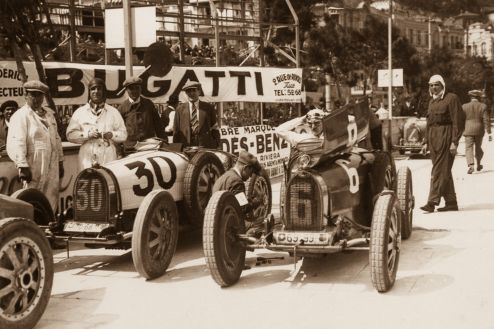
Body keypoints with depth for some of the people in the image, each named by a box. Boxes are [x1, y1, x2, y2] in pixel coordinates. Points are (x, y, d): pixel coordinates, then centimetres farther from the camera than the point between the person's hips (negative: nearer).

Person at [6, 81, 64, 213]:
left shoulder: (49, 114, 16)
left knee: (51, 202, 9)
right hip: (33, 169, -7)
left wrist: (60, 162, 18)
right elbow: (16, 143, -16)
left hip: (52, 167, 7)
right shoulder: (20, 115, -8)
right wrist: (22, 166, -22)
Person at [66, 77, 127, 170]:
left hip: (108, 159, 0)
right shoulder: (80, 112, 11)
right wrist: (87, 134, -10)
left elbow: (123, 135, 11)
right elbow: (70, 135, 5)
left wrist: (112, 135, -9)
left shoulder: (113, 112, 13)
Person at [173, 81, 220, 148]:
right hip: (185, 147, 0)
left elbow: (215, 129, 8)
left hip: (206, 146, 0)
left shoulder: (208, 108, 10)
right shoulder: (180, 109, 11)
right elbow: (176, 130, 10)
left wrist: (216, 147, 2)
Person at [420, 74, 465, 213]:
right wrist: (426, 142, 15)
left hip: (446, 136, -8)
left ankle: (432, 202, -13)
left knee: (439, 171, -10)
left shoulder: (451, 98, -5)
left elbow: (458, 121, -10)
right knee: (444, 171, 10)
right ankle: (451, 202, 15)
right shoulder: (432, 101, 18)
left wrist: (454, 141, -16)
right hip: (433, 138, 8)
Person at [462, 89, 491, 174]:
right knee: (478, 147, 19)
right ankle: (479, 164, 28)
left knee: (469, 148, -4)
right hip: (479, 130, 2)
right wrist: (489, 133, -4)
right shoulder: (483, 106, -1)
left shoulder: (464, 106, -1)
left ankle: (470, 165, -20)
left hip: (468, 131, -2)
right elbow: (486, 120, -5)